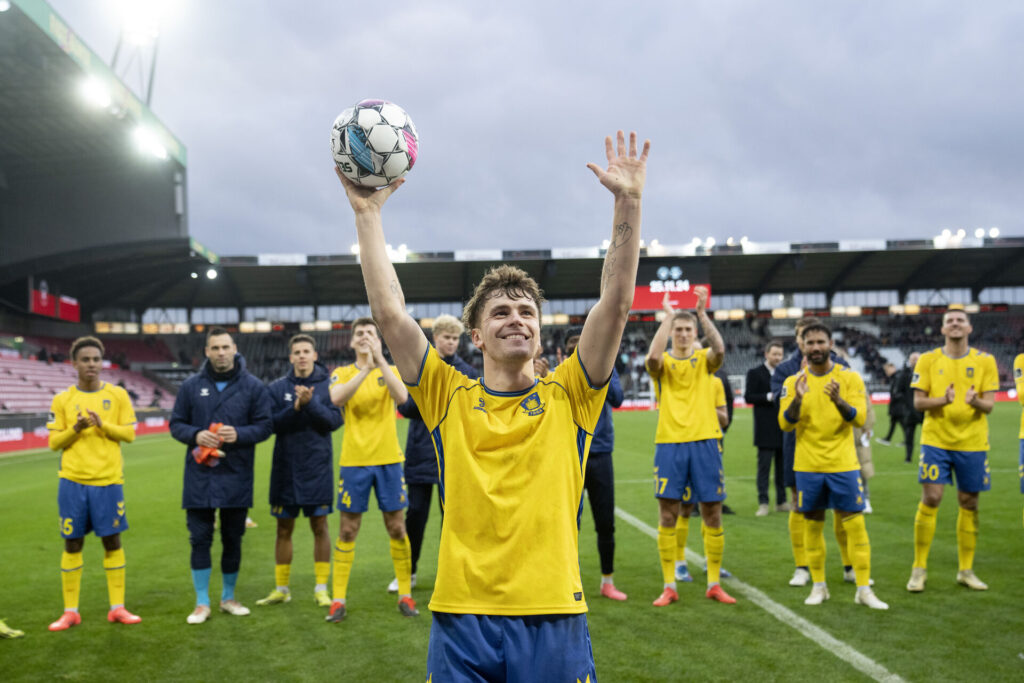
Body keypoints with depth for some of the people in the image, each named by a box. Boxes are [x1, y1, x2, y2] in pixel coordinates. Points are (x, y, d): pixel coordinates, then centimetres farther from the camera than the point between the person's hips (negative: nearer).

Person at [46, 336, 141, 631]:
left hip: (108, 480, 0)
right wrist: (75, 429, -15)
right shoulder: (62, 400, 4)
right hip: (72, 481, 0)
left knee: (112, 541, 3)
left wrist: (103, 424, -14)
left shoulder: (118, 395, 4)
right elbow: (54, 442, 3)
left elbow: (129, 433, 2)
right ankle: (70, 611, 15)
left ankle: (117, 607, 12)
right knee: (72, 544, 5)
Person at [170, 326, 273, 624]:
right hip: (199, 476, 0)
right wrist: (195, 435, -12)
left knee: (233, 538, 10)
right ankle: (202, 602, 15)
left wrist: (239, 434, -17)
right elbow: (176, 424, 8)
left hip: (237, 476, 0)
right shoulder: (191, 386, 5)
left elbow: (265, 425, 1)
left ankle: (229, 597, 27)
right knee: (200, 538, 3)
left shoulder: (253, 386, 1)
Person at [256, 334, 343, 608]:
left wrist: (311, 403, -23)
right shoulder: (277, 388, 3)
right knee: (284, 528, 9)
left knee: (320, 526, 4)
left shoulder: (328, 385, -1)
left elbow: (335, 419, -11)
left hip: (318, 468, -1)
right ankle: (281, 588, 21)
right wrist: (295, 407, -19)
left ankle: (321, 588, 15)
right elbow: (271, 424, -6)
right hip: (285, 467, 2)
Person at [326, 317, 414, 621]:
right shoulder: (342, 373, 5)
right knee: (347, 530, 4)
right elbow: (337, 399, -18)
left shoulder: (391, 370, 5)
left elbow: (401, 397, -17)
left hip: (388, 459, 0)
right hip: (354, 460, 0)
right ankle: (338, 599, 13)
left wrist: (380, 359, -23)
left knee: (397, 528, 5)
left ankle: (405, 594, 17)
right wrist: (366, 368, -27)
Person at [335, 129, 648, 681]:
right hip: (460, 618, 0)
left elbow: (616, 304, -3)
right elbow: (389, 312, -2)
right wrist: (367, 212, -2)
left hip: (553, 618, 0)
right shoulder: (450, 399, 4)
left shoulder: (567, 397, 4)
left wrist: (628, 201, -8)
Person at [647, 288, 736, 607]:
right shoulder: (663, 363, 5)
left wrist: (702, 313, -17)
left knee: (712, 514, 5)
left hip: (705, 442, 1)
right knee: (668, 515, 0)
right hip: (670, 443, -1)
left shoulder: (704, 359, 8)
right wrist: (668, 316, -14)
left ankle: (714, 584, 17)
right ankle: (669, 586, 10)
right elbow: (653, 356, -20)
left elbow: (719, 349, -15)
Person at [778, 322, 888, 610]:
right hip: (808, 465, 1)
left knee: (855, 524, -2)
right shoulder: (794, 381, 3)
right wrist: (798, 399, -23)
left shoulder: (850, 378, 0)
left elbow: (859, 419, -10)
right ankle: (818, 586, 19)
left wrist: (837, 399, -28)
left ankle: (864, 589, 6)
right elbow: (785, 424, -5)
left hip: (843, 464, -1)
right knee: (813, 524, 7)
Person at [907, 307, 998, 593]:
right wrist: (942, 400, -20)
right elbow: (918, 401, -1)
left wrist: (975, 401, -23)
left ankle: (966, 570, 21)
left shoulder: (985, 361, 3)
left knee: (969, 503, 7)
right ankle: (919, 569, 5)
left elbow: (989, 405, 0)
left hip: (972, 443, 1)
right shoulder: (928, 360, 2)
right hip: (936, 440, -1)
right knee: (930, 499, -6)